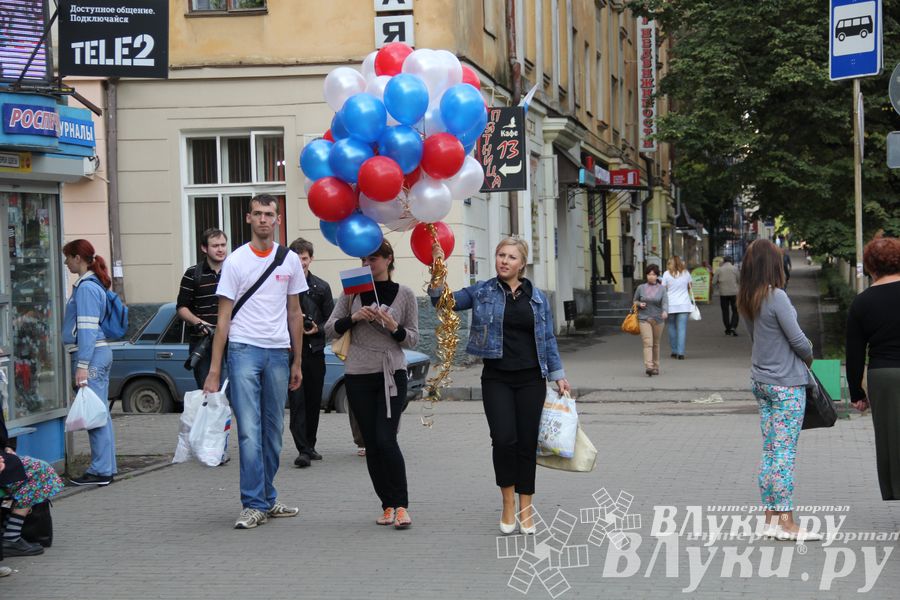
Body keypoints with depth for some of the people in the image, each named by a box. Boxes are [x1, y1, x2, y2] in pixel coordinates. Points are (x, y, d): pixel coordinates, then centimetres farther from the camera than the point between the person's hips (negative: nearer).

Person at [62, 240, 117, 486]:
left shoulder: (86, 287, -13)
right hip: (101, 353, 10)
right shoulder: (94, 284, 16)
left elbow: (87, 328, -18)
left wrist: (82, 365, -20)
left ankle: (101, 470, -3)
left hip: (91, 355, -10)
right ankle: (107, 467, 18)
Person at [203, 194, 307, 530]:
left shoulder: (290, 261, 10)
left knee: (273, 432, 10)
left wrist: (297, 362, 13)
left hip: (278, 353, 4)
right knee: (249, 431, -10)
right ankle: (254, 505, -8)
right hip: (244, 350, -4)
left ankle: (267, 499, 20)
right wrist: (214, 371, -7)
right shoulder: (236, 261, -1)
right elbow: (223, 319, -2)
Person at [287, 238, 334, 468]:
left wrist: (317, 329, -9)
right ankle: (303, 450, -15)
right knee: (297, 401, -11)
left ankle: (310, 446, 21)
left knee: (314, 402, 9)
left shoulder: (322, 287, 10)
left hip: (315, 352, 3)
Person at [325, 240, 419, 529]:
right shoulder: (353, 290, 6)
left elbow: (413, 339, 6)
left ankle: (401, 505, -5)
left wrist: (394, 327, -13)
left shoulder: (404, 294, 3)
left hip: (392, 374, -2)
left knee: (386, 439, -13)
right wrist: (353, 318, -11)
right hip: (359, 375, 2)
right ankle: (387, 505, 13)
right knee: (371, 443, 4)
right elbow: (330, 329, 6)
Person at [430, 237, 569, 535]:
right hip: (497, 379, -1)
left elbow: (548, 339, 13)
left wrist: (558, 375, 9)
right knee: (504, 440, -15)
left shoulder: (538, 297, 8)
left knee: (527, 443, 2)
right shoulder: (482, 292, 4)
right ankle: (508, 502, 5)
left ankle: (525, 508, 14)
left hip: (531, 379, 1)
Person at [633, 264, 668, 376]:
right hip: (644, 319, -1)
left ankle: (655, 367, 24)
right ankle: (648, 367, -25)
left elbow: (665, 302, -12)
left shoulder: (662, 289, 1)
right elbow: (635, 301, 16)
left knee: (655, 344, 11)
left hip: (658, 319, 1)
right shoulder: (641, 288, 3)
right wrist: (639, 304, -7)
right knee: (647, 343, -14)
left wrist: (665, 312, -33)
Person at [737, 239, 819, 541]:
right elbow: (798, 339, -15)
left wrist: (801, 353, 11)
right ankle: (786, 521, -3)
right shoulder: (777, 297, -17)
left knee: (769, 450, 10)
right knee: (785, 451, -5)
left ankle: (771, 518, 13)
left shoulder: (746, 301, 6)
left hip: (761, 380, 8)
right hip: (786, 383, -8)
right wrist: (809, 356, 6)